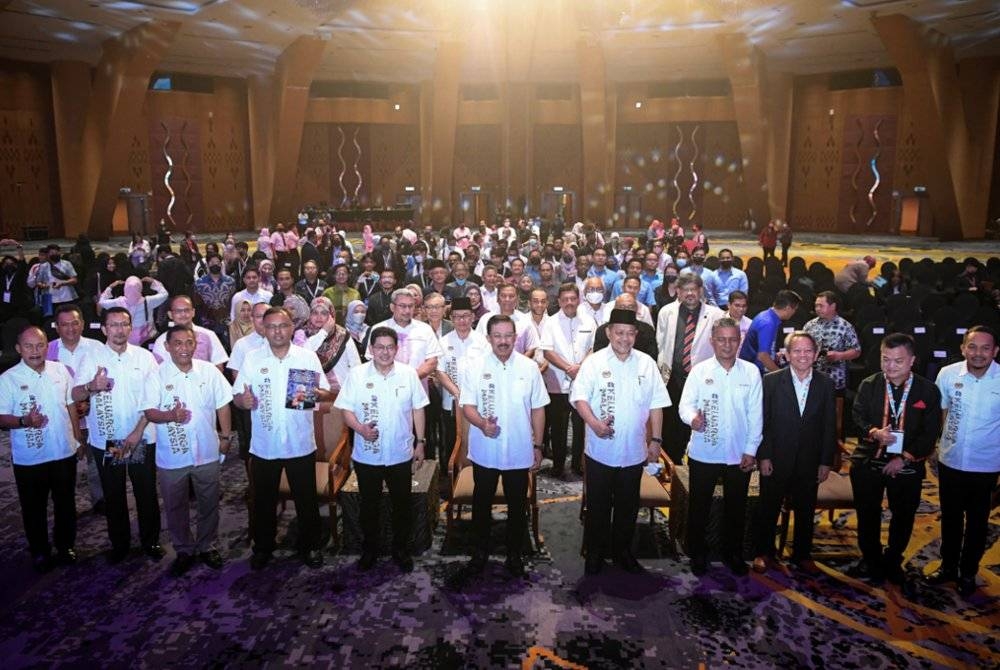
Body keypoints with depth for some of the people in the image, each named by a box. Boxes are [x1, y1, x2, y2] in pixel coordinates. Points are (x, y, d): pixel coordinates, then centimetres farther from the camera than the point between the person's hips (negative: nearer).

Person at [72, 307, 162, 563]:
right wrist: (91, 386, -29)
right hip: (105, 440, 1)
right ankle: (119, 543, 28)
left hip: (141, 439, -1)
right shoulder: (92, 359, 0)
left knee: (146, 492, 8)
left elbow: (152, 400, -5)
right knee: (113, 495, 12)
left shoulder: (145, 357, -2)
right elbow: (75, 395, -7)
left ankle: (151, 540, 25)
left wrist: (137, 433, -13)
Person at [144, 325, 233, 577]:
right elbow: (149, 412, -9)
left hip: (207, 452, 1)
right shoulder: (157, 374, -9)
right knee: (175, 507, 13)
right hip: (171, 455, -1)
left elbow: (222, 404, 4)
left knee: (209, 504, 14)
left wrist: (225, 436, 4)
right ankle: (184, 550, 30)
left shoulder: (209, 371, -4)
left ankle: (208, 546, 32)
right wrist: (170, 416, -29)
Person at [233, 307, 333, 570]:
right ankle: (262, 547, 32)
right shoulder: (252, 359, 1)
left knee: (306, 499, 10)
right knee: (263, 501, 14)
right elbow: (237, 395, 2)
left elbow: (327, 393, 1)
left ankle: (309, 546, 28)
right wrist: (243, 400, -21)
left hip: (301, 444, 0)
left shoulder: (308, 357, -1)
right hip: (264, 445, 1)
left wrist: (316, 394, -22)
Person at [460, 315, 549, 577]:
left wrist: (538, 446, 2)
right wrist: (482, 423, -28)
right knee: (482, 503, 14)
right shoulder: (474, 367, -6)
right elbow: (467, 406, -7)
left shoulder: (529, 367, -3)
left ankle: (514, 553, 31)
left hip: (519, 452, 1)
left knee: (518, 505, 13)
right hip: (485, 451, -1)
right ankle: (480, 550, 32)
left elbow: (538, 409, 3)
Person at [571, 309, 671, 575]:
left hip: (634, 451, 3)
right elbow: (579, 396, -10)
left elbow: (655, 404, 4)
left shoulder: (647, 364, 2)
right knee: (598, 506, 10)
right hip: (600, 450, -2)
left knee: (628, 506, 15)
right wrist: (593, 422, -25)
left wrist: (656, 439, 1)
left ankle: (622, 551, 33)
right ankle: (595, 553, 26)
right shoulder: (594, 362, -6)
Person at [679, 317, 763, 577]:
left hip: (739, 455, 1)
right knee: (699, 506, 11)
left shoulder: (751, 372, -1)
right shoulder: (699, 371, -5)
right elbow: (686, 404, -7)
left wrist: (751, 450, -2)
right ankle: (698, 553, 29)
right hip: (703, 454, -1)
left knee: (736, 507, 15)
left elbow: (755, 414, 1)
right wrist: (692, 417, -30)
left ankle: (733, 553, 34)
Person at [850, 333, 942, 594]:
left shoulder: (928, 391, -6)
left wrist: (905, 458, -14)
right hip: (868, 463, 1)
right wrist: (874, 432, -23)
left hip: (907, 466, 0)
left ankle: (892, 563, 34)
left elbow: (930, 432, -7)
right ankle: (871, 561, 32)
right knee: (868, 515, 12)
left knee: (903, 517, 13)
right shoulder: (869, 385, -2)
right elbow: (858, 417, -1)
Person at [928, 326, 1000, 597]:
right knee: (950, 518, 18)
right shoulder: (948, 374, -11)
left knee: (977, 522, 15)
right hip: (950, 461, 2)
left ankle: (968, 572, 34)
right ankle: (948, 566, 36)